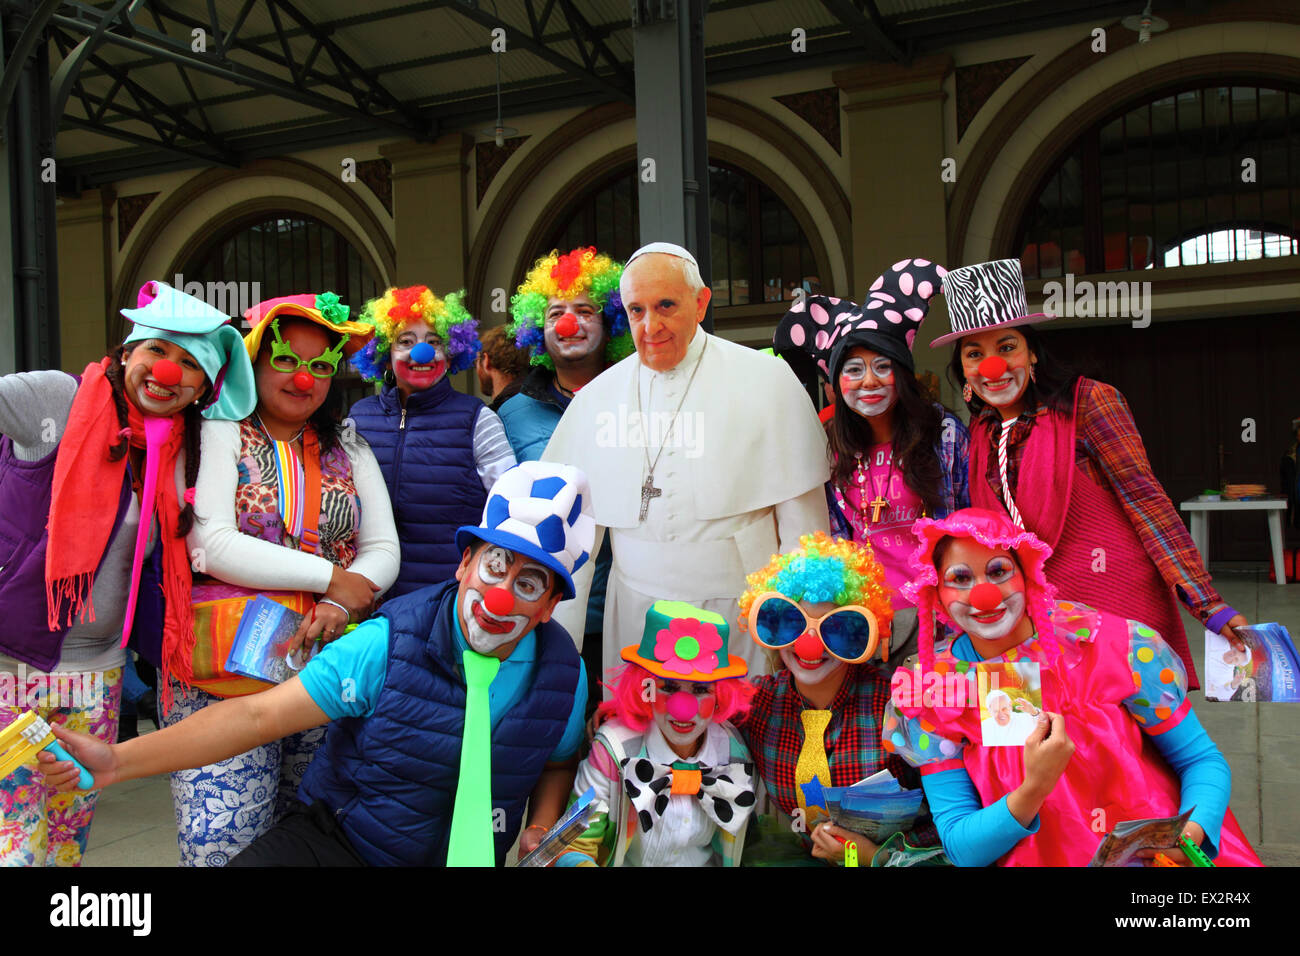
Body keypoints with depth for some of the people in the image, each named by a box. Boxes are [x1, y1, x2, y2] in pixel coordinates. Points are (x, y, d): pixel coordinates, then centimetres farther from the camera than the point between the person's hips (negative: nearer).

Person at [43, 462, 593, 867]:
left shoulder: (563, 675, -5)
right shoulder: (385, 646, -16)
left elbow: (557, 761, 14)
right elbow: (258, 714, -18)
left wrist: (542, 829, -6)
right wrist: (119, 761, -25)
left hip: (466, 855, 3)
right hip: (335, 840, -3)